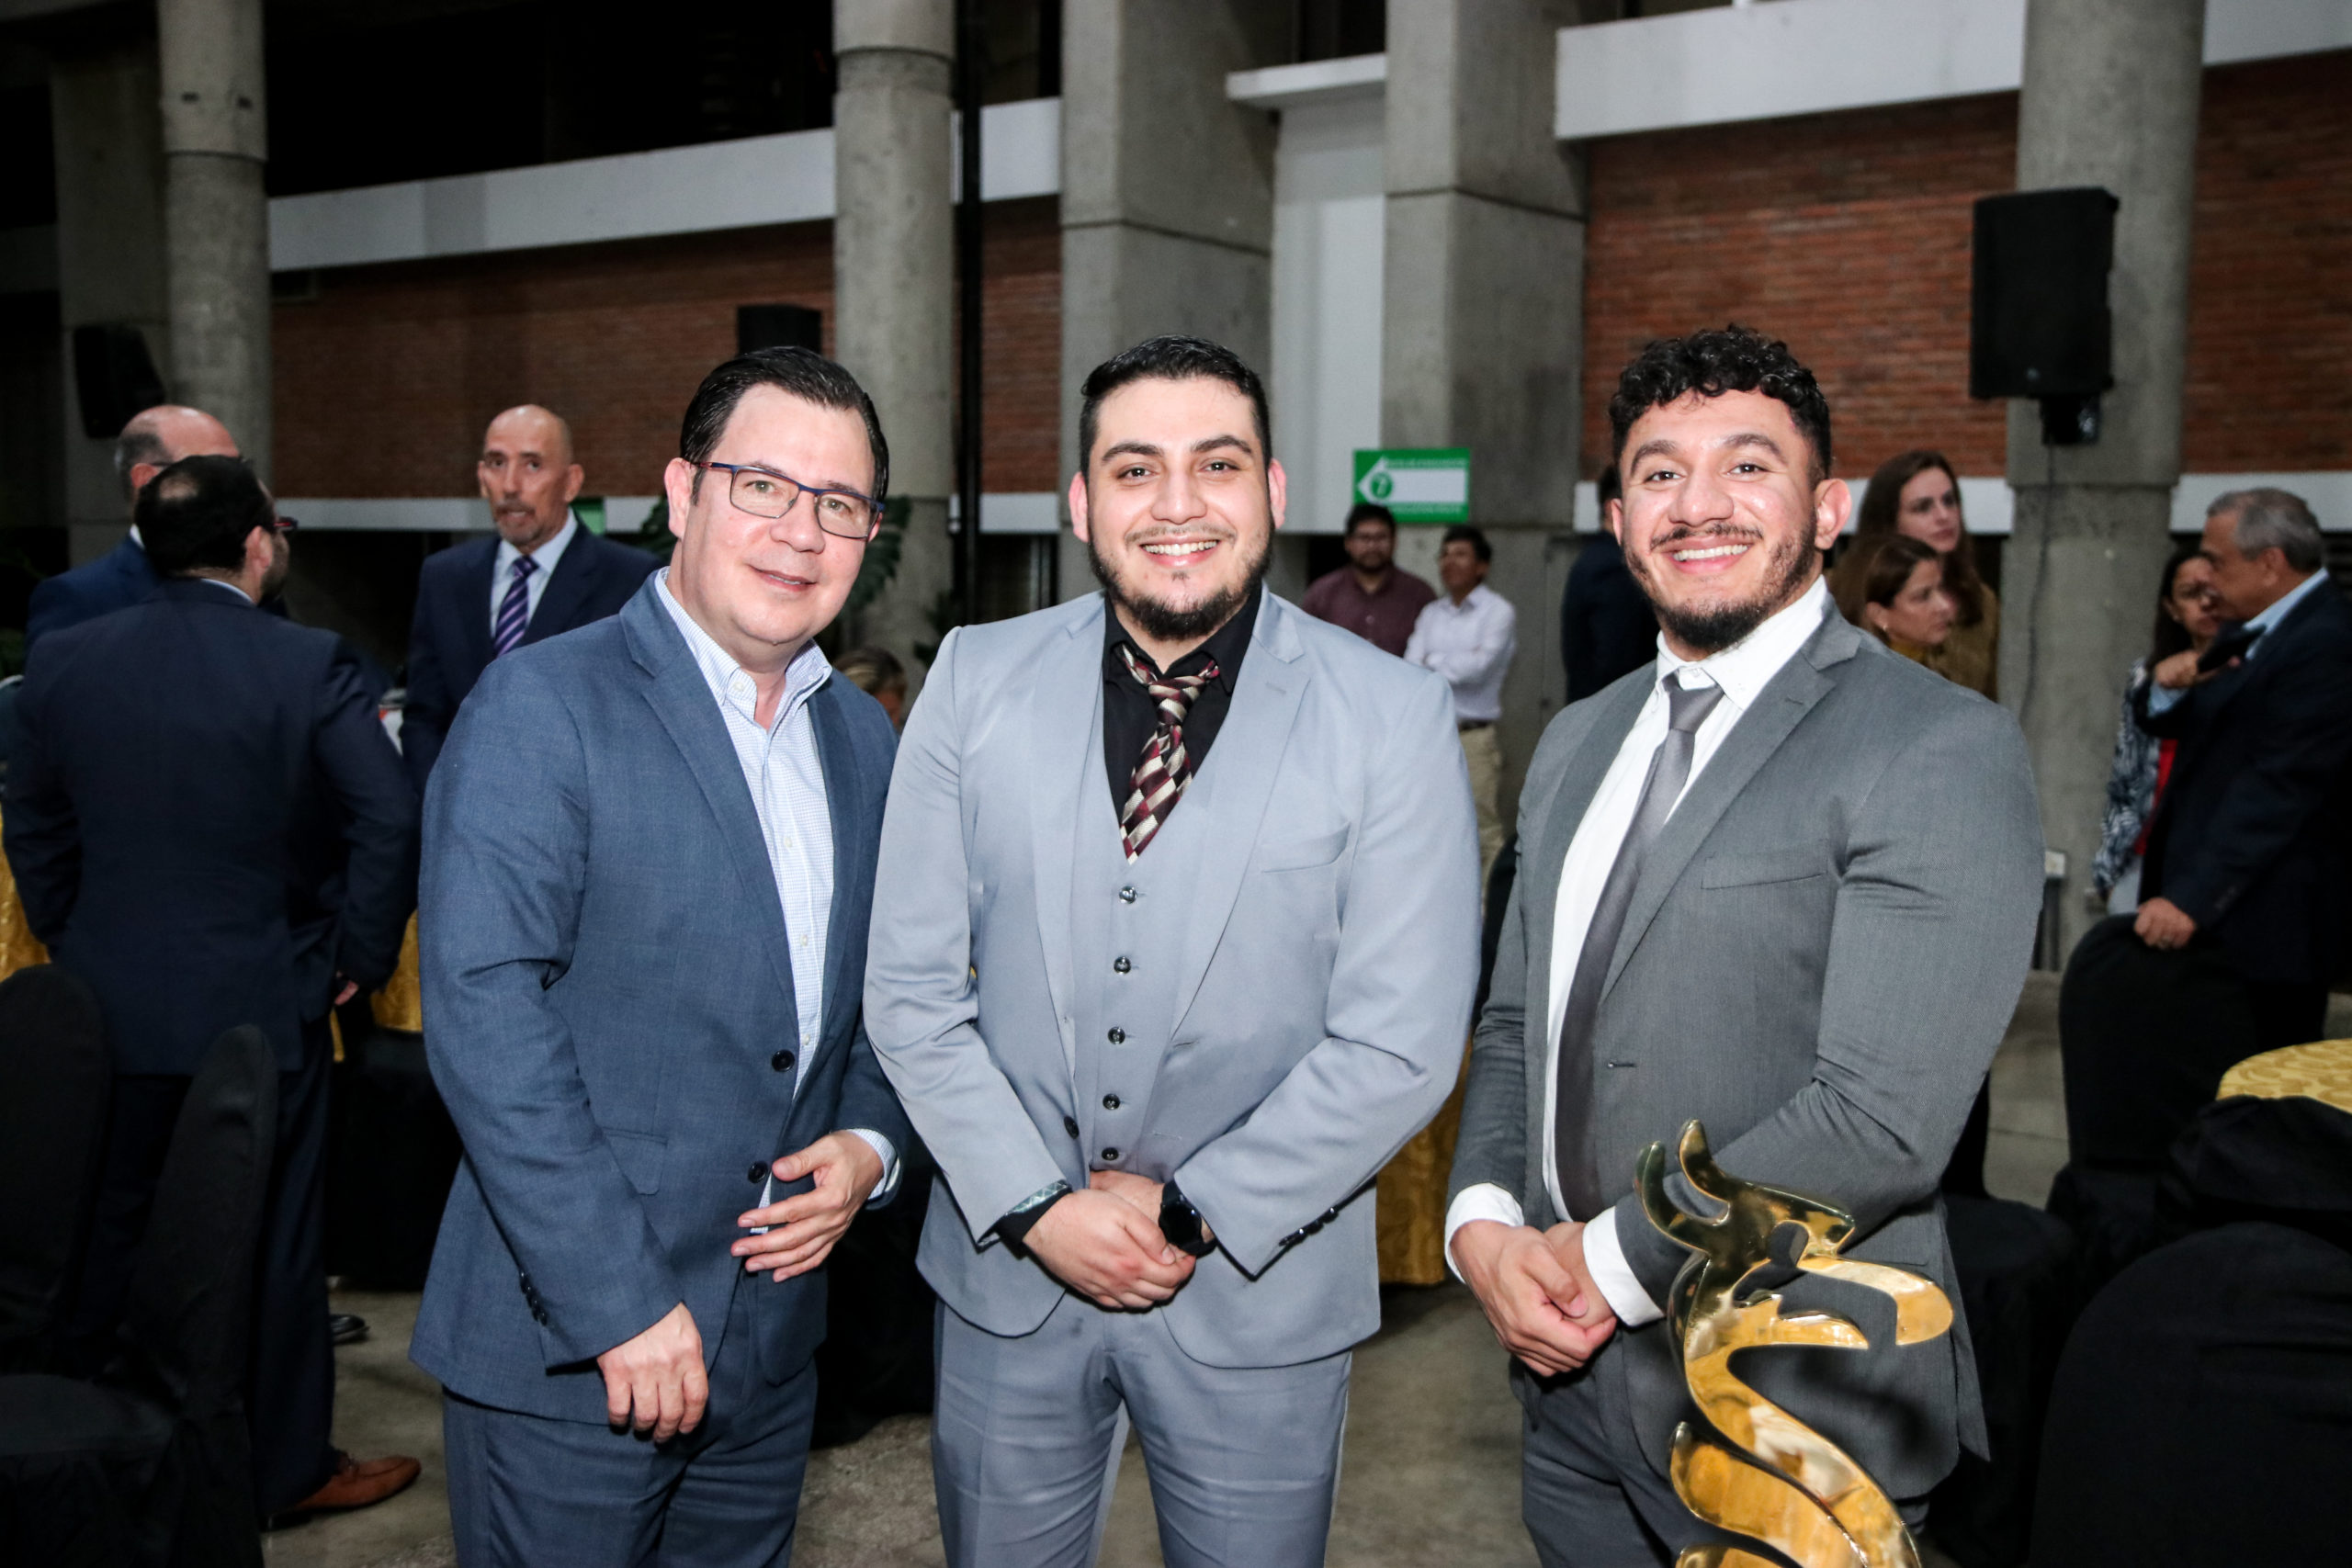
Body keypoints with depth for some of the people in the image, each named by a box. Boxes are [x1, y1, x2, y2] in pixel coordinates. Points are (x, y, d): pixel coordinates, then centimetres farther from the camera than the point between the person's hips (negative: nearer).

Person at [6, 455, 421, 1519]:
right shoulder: (308, 667, -16)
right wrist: (362, 953, -7)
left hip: (107, 1007, 5)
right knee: (274, 1242, 9)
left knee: (109, 1232, 20)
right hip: (259, 1006, -4)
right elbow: (390, 819, -20)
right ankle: (288, 1465, 23)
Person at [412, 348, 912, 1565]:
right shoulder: (540, 707, -12)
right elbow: (486, 1016, -19)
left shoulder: (862, 737, 9)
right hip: (565, 1352, -6)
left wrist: (870, 1142, -3)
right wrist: (621, 1305, -20)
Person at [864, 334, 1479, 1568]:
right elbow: (912, 987, -3)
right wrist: (1036, 1208, -11)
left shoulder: (1392, 713, -10)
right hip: (1005, 1269, 2)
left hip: (1258, 1294, -1)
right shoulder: (977, 679, -3)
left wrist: (1192, 1214, -13)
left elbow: (1399, 1044, -12)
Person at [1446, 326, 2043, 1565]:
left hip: (1787, 1414, -6)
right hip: (1572, 1373, 6)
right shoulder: (1578, 742, 10)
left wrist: (1608, 1260, -15)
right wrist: (1483, 1223, -5)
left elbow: (1881, 1121, -22)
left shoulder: (1941, 752, -15)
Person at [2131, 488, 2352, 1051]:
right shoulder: (2250, 634, 14)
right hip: (2210, 914, 9)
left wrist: (2192, 899, -27)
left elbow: (2278, 788, -24)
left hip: (2263, 925, -9)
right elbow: (2157, 722, 21)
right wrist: (2168, 686, -3)